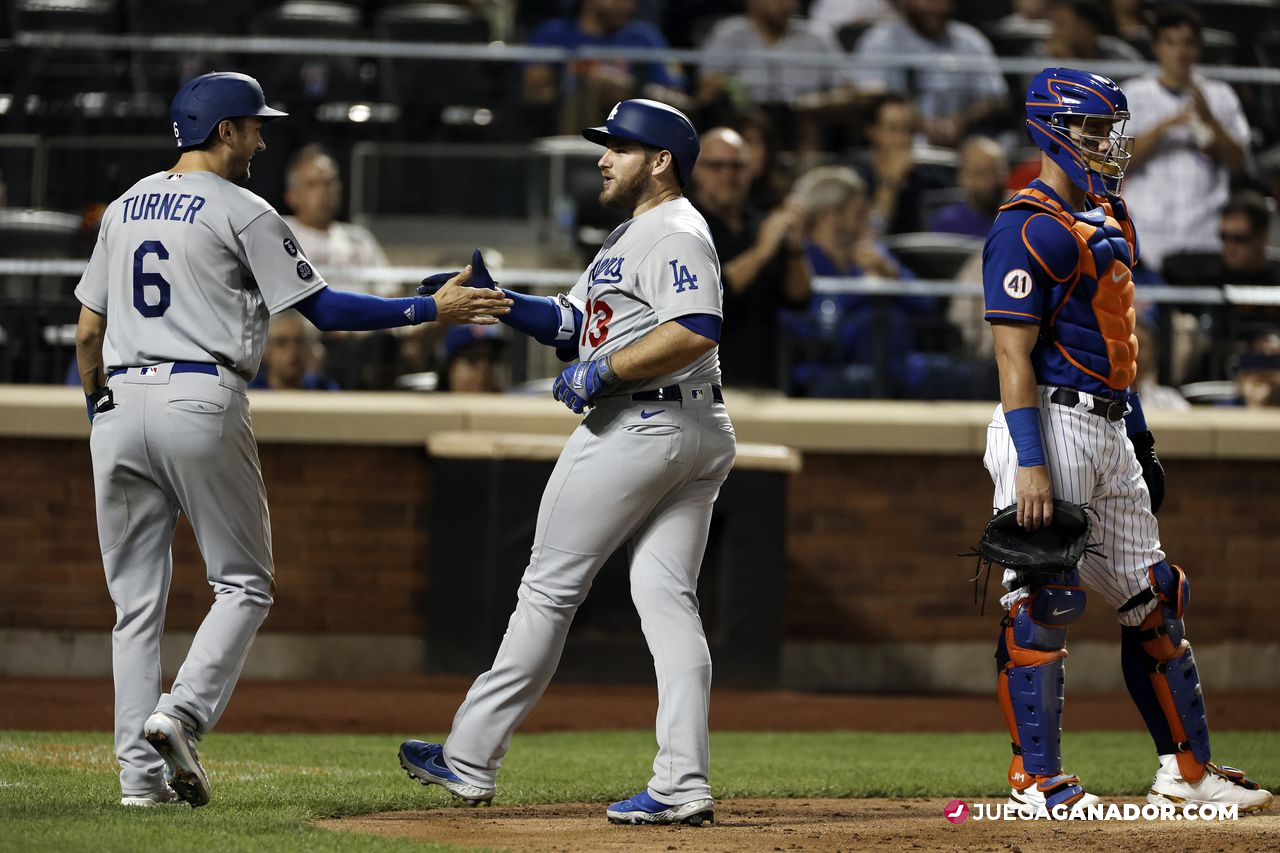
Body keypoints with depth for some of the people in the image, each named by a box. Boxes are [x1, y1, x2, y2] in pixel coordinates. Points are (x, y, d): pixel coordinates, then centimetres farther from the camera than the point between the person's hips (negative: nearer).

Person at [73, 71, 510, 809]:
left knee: (137, 599, 7)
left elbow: (87, 334, 16)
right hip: (202, 401, -5)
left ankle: (140, 771, 1)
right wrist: (433, 309, 0)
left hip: (122, 401, 6)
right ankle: (182, 715, -16)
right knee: (243, 583, 5)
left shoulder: (124, 209, 16)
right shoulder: (241, 212, -2)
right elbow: (325, 308, -6)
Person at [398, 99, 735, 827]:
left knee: (551, 588, -2)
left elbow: (697, 331, -26)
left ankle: (471, 760, 4)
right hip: (697, 435, 11)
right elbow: (570, 322, 22)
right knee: (667, 600, 3)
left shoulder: (677, 233, -12)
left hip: (638, 429, -11)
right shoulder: (631, 236, 23)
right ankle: (684, 787, -6)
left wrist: (603, 370, -21)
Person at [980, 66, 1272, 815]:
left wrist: (1140, 440, 22)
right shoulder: (1028, 229, -12)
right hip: (1051, 424, -10)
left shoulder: (1108, 220, 17)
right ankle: (1037, 779, -3)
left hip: (1108, 429, 10)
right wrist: (1029, 463, -23)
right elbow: (1014, 352, -17)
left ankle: (1186, 770, 19)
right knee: (1044, 599, -7)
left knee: (1152, 598, 12)